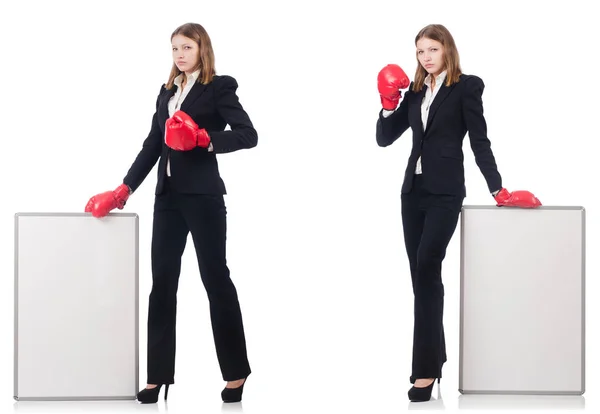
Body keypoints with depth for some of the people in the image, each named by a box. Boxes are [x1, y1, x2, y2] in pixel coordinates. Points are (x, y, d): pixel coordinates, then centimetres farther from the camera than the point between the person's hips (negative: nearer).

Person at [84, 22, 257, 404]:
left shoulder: (219, 87, -2)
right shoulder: (167, 92, 15)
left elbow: (249, 135, -10)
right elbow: (153, 146, 14)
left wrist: (206, 138, -22)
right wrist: (125, 189, 7)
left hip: (203, 195, -6)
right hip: (168, 196, 6)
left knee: (215, 278, -1)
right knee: (162, 282, 2)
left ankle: (236, 372, 10)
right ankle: (158, 374, 4)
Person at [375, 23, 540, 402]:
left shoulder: (466, 86, -2)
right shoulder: (415, 91, 13)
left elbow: (480, 141, -5)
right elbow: (384, 138, 12)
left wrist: (497, 188, -11)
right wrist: (388, 106, -3)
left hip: (445, 192, -6)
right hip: (414, 190, 6)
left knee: (427, 268, -17)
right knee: (422, 273, 8)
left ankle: (426, 368, -18)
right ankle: (434, 355, 20)